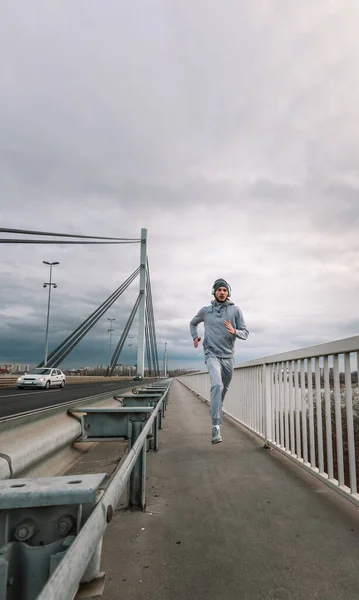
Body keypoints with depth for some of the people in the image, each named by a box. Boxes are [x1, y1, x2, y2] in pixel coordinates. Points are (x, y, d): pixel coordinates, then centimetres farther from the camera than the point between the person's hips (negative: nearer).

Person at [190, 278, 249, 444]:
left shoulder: (235, 310, 2)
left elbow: (245, 333, 1)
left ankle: (216, 414, 45)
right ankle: (216, 426, -26)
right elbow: (193, 323, 24)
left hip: (228, 356, 3)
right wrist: (195, 337, 8)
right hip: (212, 354, -3)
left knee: (223, 389, 16)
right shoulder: (205, 311, 4)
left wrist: (234, 331, -19)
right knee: (217, 385, -25)